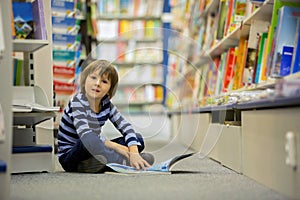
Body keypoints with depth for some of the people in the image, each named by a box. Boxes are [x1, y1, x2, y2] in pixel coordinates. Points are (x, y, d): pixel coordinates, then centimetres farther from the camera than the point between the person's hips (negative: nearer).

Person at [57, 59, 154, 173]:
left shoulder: (106, 103, 0)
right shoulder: (77, 102, -18)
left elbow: (125, 126, -10)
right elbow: (85, 135, -34)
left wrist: (134, 152, -29)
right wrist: (116, 146, -37)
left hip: (95, 154, 7)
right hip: (69, 158, -7)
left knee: (138, 139, -3)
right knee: (88, 142, -40)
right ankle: (124, 162, -27)